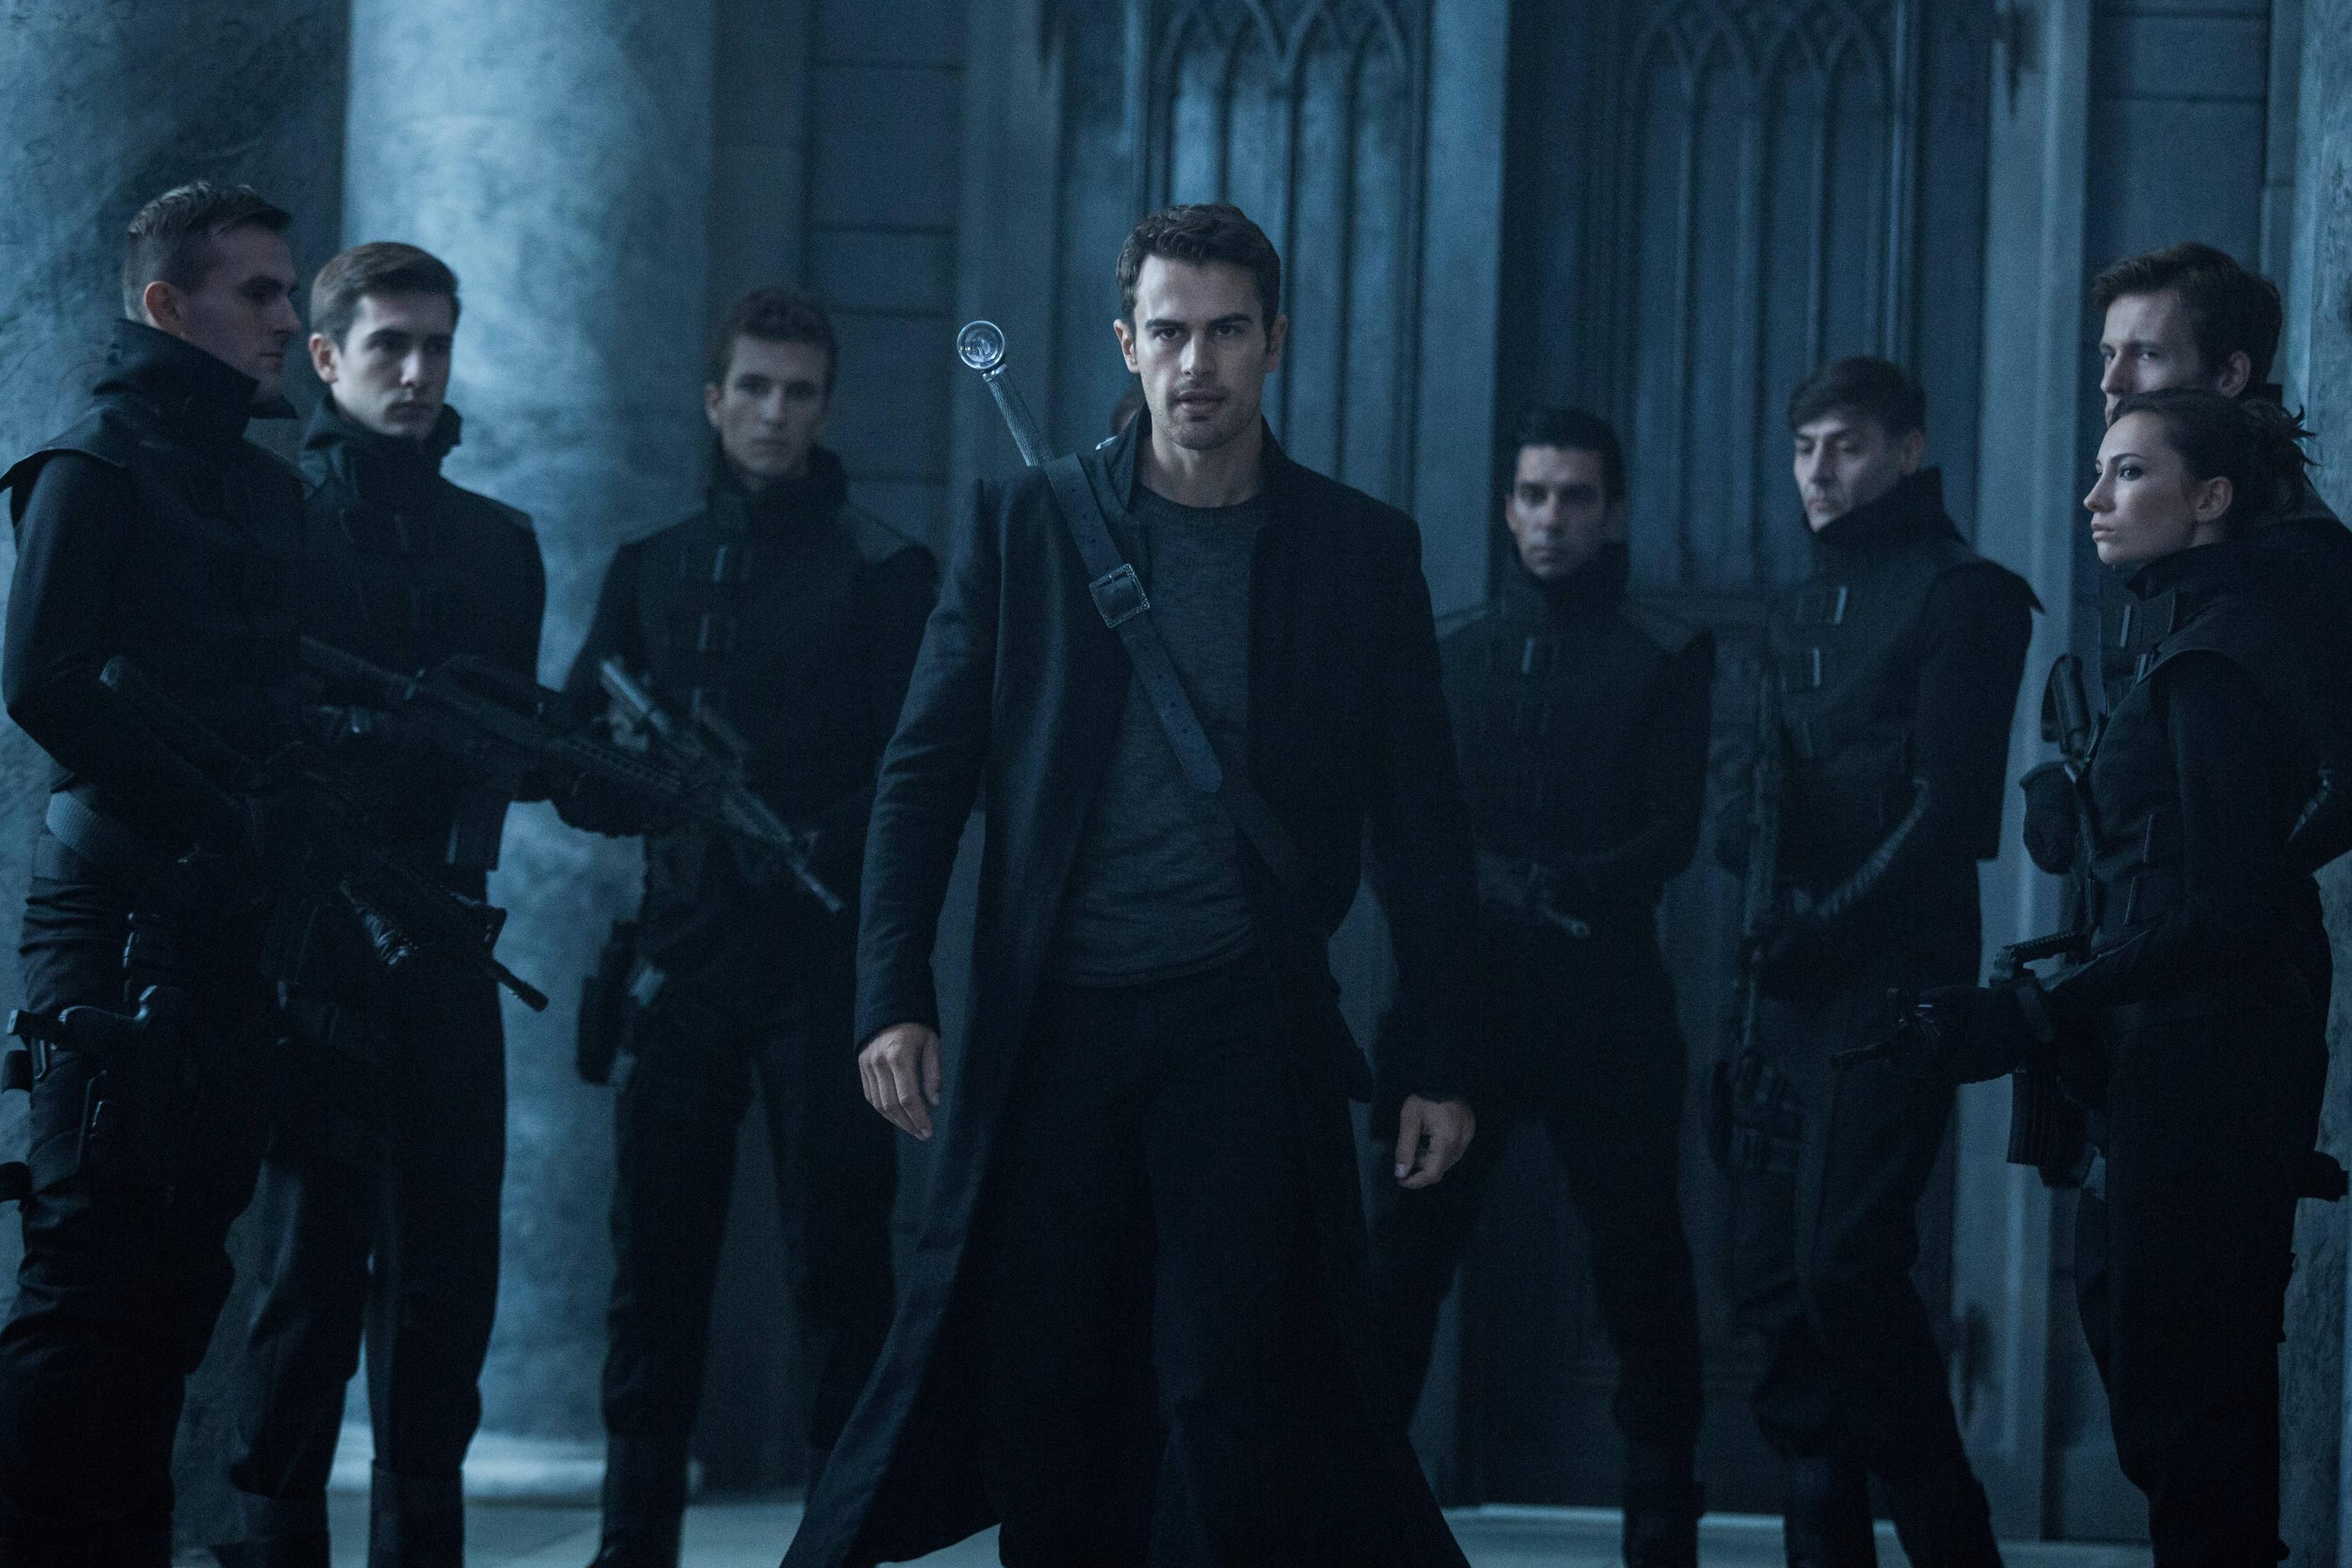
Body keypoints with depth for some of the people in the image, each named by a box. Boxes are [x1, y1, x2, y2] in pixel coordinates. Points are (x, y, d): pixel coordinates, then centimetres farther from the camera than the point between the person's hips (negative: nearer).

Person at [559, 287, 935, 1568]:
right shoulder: (649, 572, 16)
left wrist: (815, 847, -19)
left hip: (823, 958, -4)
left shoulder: (884, 573, 3)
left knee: (838, 1264, -5)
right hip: (682, 957, 4)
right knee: (655, 1262, 3)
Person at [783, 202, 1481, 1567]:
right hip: (1052, 1023, 1)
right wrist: (896, 997, -6)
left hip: (1247, 1025, -1)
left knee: (1238, 1392, -4)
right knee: (1037, 1396, 3)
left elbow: (1423, 825, 7)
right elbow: (923, 775, 5)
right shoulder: (1026, 527, 5)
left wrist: (1440, 1067, 3)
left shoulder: (1362, 550, 5)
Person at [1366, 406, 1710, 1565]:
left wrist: (1554, 890, -17)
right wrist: (1512, 894, -12)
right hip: (1466, 994, 2)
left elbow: (1672, 836, -3)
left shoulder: (1664, 658, 7)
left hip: (1608, 1003, -2)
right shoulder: (1455, 656, 14)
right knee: (1401, 1256, -5)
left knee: (1640, 1272, 1)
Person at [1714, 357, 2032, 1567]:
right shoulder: (1796, 613, 20)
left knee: (1843, 1263, -15)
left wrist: (1826, 926, -15)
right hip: (1787, 978, 8)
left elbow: (1946, 810, -11)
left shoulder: (1958, 597, -3)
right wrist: (1748, 816, -4)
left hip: (1889, 977, -8)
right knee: (1770, 1278, 3)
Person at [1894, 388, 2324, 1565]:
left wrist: (2034, 1015, -22)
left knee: (2175, 1380, -6)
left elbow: (2219, 912, -21)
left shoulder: (2212, 660, -15)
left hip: (2196, 1059, -10)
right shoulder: (2215, 636, 15)